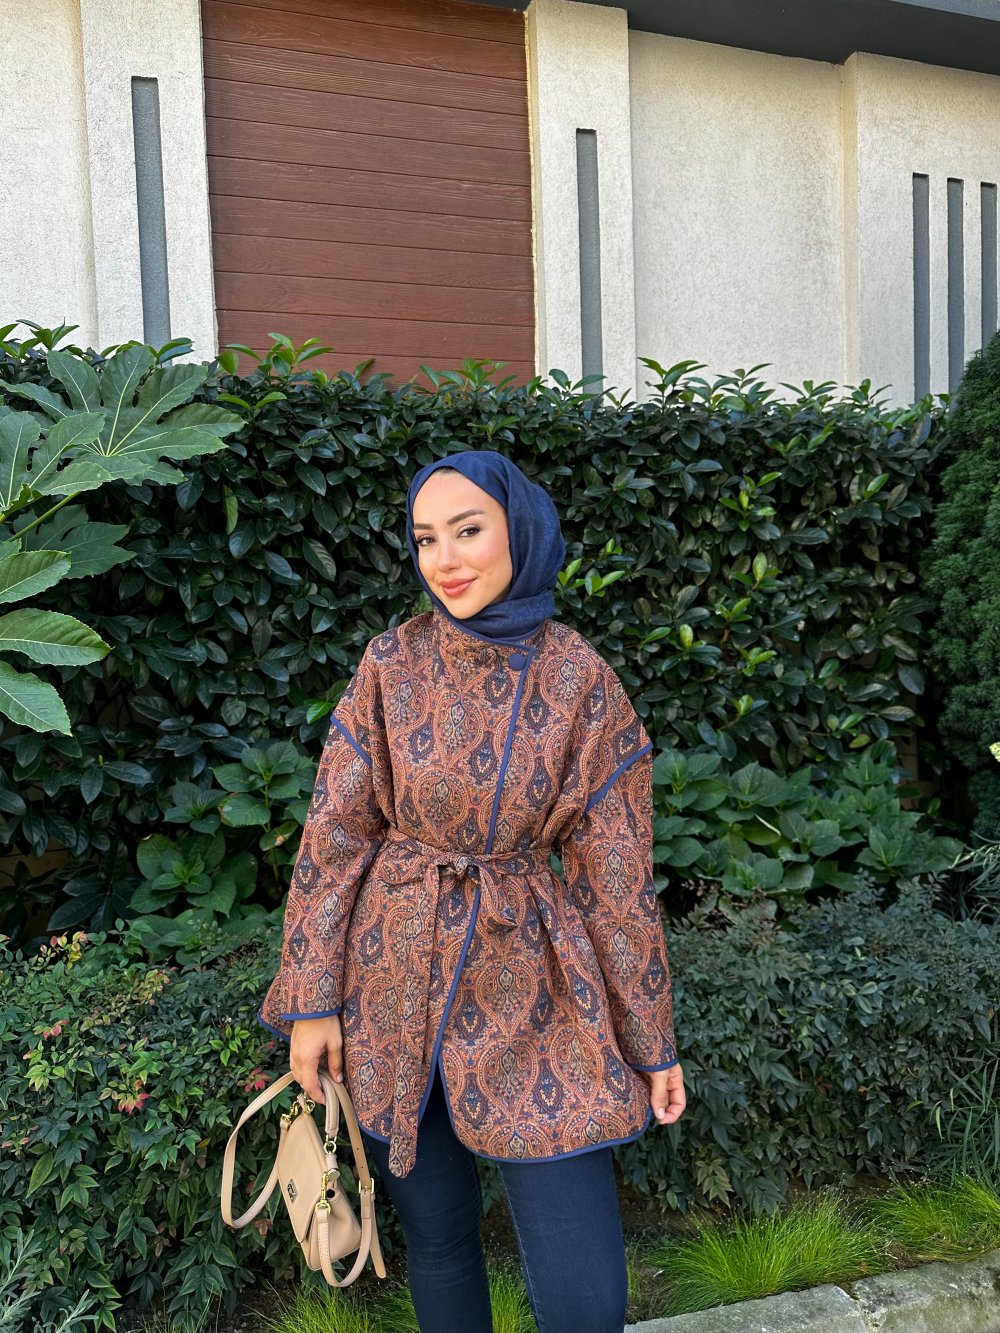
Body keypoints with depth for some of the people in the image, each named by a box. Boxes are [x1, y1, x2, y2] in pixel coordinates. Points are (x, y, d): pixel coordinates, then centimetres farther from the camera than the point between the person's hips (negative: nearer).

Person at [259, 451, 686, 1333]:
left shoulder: (581, 682, -9)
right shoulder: (393, 663, -6)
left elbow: (618, 872, -4)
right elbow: (335, 832, -1)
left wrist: (652, 1041, 1)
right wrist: (311, 998, -2)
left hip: (528, 987, -1)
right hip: (394, 982, 2)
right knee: (435, 1235, 18)